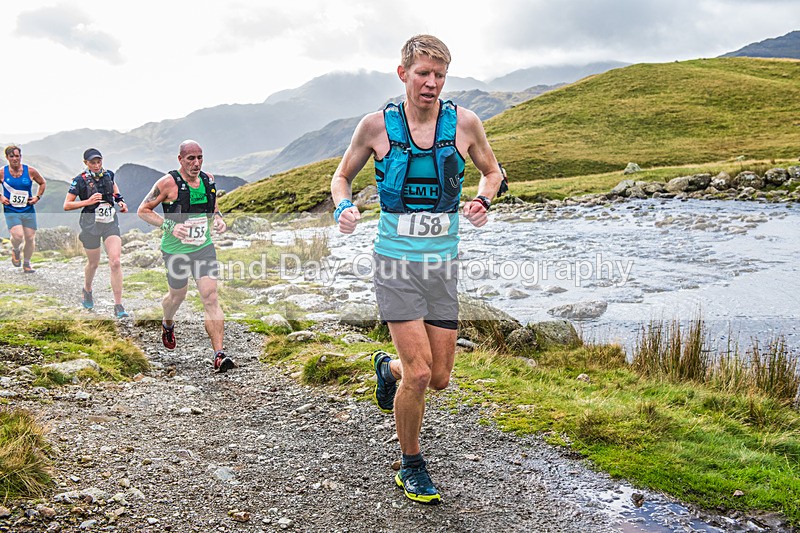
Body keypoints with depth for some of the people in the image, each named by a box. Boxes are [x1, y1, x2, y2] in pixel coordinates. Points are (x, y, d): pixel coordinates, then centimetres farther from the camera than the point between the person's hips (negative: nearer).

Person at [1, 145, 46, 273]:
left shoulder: (30, 171, -1)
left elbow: (42, 183, 14)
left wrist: (37, 197, 2)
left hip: (28, 211, 2)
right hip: (11, 211, -2)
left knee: (30, 238, 3)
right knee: (18, 236, -20)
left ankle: (26, 263, 23)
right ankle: (15, 250, 15)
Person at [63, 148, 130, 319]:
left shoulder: (108, 174, 3)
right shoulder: (80, 180, -8)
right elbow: (66, 205, -7)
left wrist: (120, 199, 13)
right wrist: (88, 202, -18)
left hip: (111, 223, 2)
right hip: (91, 225, -2)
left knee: (115, 262, -13)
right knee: (93, 263, 14)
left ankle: (118, 306, -11)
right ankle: (87, 290, 49)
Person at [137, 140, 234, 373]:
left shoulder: (208, 179, 1)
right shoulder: (168, 182, -13)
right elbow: (143, 210, -7)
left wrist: (218, 219, -2)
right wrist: (170, 226, -21)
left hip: (204, 247, 3)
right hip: (176, 250, -2)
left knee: (210, 298, -9)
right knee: (177, 296, 17)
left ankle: (219, 355, -12)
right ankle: (167, 325, 53)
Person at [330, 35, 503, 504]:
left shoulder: (465, 123, -1)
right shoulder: (377, 125, -4)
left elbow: (493, 171, 15)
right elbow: (342, 176, 10)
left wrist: (483, 201, -7)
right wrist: (345, 207, -12)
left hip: (443, 265, 3)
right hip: (396, 263, -3)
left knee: (440, 378, 8)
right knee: (418, 373, -10)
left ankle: (388, 368, 43)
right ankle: (411, 466, 16)